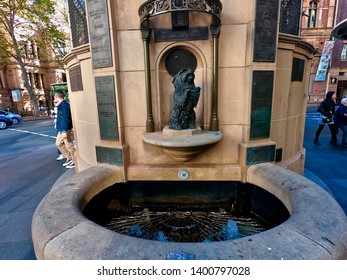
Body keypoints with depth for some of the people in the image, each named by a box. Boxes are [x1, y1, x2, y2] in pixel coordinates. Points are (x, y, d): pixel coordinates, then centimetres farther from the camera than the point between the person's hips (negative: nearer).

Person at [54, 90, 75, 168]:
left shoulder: (64, 105, -19)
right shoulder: (61, 105, 13)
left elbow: (65, 119, -25)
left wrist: (64, 131, -27)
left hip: (65, 130, -11)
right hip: (61, 129, 11)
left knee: (69, 146, -1)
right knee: (58, 143, 17)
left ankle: (74, 162, 11)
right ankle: (69, 158, 25)